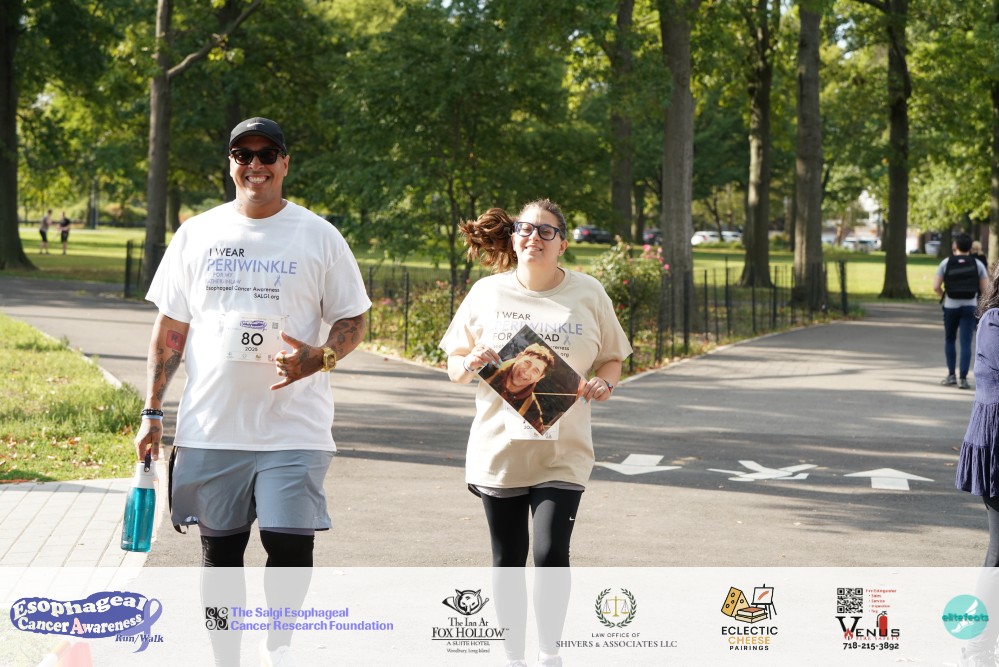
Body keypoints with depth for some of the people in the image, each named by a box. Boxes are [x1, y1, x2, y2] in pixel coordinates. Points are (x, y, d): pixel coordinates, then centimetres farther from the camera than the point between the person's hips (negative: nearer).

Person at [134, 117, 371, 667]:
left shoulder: (318, 237, 2)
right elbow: (169, 328, 11)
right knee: (219, 549, 8)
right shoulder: (198, 234, 7)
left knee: (290, 545, -8)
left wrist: (320, 357, -16)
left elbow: (353, 320, 6)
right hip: (210, 426, 2)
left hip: (293, 428, -2)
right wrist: (152, 413, 7)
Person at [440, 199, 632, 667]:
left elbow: (612, 360, 11)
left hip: (563, 452, -1)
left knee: (551, 554, -11)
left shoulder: (588, 294, 1)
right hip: (499, 449, 1)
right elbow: (453, 366, 9)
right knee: (508, 560, 8)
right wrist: (469, 364, -14)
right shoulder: (487, 293, 2)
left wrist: (603, 383, -11)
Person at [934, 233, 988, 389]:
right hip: (970, 306, 0)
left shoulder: (946, 263, -3)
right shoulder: (978, 265, -1)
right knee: (966, 343, -1)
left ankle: (951, 375, 17)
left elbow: (936, 287, -6)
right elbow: (985, 289, -3)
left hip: (951, 306, 0)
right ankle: (963, 378, -7)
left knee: (950, 340, 17)